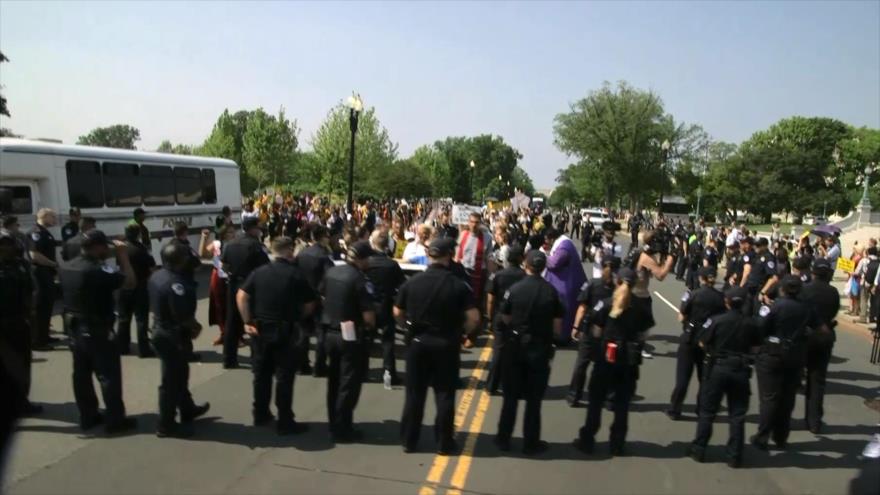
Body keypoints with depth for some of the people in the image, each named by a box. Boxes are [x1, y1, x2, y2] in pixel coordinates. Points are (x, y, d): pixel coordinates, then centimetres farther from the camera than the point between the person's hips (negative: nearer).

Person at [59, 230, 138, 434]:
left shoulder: (67, 268, 5)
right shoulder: (98, 270, -23)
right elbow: (130, 282, -24)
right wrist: (123, 256, -17)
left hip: (75, 329, 8)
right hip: (97, 331, -8)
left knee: (81, 375, 13)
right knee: (109, 376, 0)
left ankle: (87, 417, 23)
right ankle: (115, 420, 5)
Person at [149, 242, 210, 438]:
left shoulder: (157, 275, 3)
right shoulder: (175, 283, -28)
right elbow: (183, 316, -29)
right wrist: (196, 326, -8)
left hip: (161, 330, 10)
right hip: (174, 337, -10)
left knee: (178, 375, 24)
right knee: (172, 381, 4)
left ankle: (188, 410, 41)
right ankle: (166, 425, 17)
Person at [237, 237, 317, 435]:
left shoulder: (259, 271, 4)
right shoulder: (296, 274, -7)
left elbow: (241, 296, -4)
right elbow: (309, 306, -6)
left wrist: (248, 322, -2)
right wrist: (297, 318, 10)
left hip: (260, 329, 5)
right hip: (285, 331, -4)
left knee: (261, 374, 17)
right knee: (284, 377, 3)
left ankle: (260, 415, 28)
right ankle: (285, 422, 9)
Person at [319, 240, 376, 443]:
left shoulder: (331, 272, 2)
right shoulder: (360, 280, -20)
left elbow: (323, 298, 14)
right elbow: (368, 316, -22)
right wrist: (371, 326, -1)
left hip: (330, 332, 7)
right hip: (351, 336, -7)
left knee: (334, 381, 19)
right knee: (349, 384, 4)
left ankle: (334, 424, 30)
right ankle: (342, 430, 11)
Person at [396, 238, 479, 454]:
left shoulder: (412, 282, -5)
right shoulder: (458, 285, -12)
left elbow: (397, 313, 1)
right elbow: (473, 318, -16)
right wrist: (461, 332, 2)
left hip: (417, 342, 2)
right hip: (446, 344, -2)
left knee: (414, 393, 13)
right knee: (445, 395, 10)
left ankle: (409, 441, 22)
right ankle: (444, 443, 19)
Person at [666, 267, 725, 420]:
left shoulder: (694, 295, -12)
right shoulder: (721, 298, -4)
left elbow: (681, 318, -9)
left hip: (690, 339, -2)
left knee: (683, 375, 6)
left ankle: (674, 410, 9)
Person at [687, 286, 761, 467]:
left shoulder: (716, 320, -11)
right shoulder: (750, 323, -4)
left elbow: (702, 344, -5)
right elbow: (756, 347, 6)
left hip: (718, 368, -2)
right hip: (740, 371, 2)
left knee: (707, 411, 9)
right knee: (737, 415, 10)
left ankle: (699, 450, 15)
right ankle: (734, 456, 14)